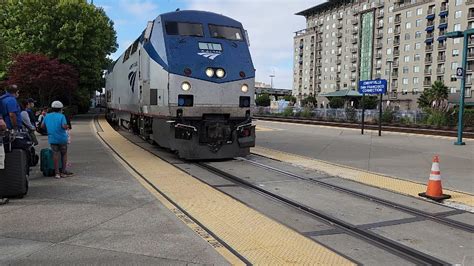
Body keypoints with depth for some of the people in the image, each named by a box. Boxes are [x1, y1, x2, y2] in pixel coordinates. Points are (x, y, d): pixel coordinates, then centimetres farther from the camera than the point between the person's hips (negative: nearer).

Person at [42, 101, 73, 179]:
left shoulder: (47, 116, 6)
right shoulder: (61, 116, -9)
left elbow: (42, 126, 10)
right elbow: (64, 126, -20)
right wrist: (67, 127, 1)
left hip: (52, 139, 3)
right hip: (62, 138, -3)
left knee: (56, 155, 5)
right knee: (64, 154, 11)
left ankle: (57, 173, 4)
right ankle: (64, 171, 14)